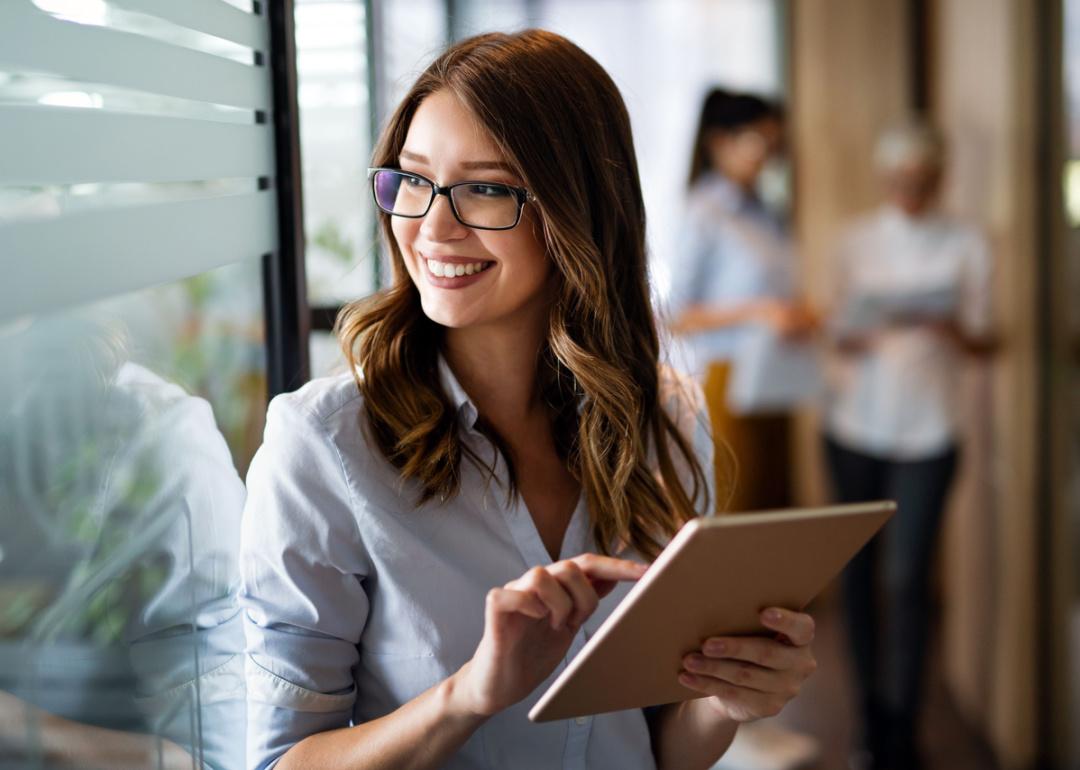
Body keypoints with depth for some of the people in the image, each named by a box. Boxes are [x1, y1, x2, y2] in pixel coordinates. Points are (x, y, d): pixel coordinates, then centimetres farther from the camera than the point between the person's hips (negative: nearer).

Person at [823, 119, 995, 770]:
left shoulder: (967, 246, 3)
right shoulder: (858, 241, 7)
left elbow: (983, 344, 2)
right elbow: (840, 331, 7)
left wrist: (954, 330, -21)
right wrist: (857, 341, -16)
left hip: (927, 432, -2)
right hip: (856, 424, 2)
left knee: (907, 578, -8)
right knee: (858, 570, 5)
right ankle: (872, 712, 20)